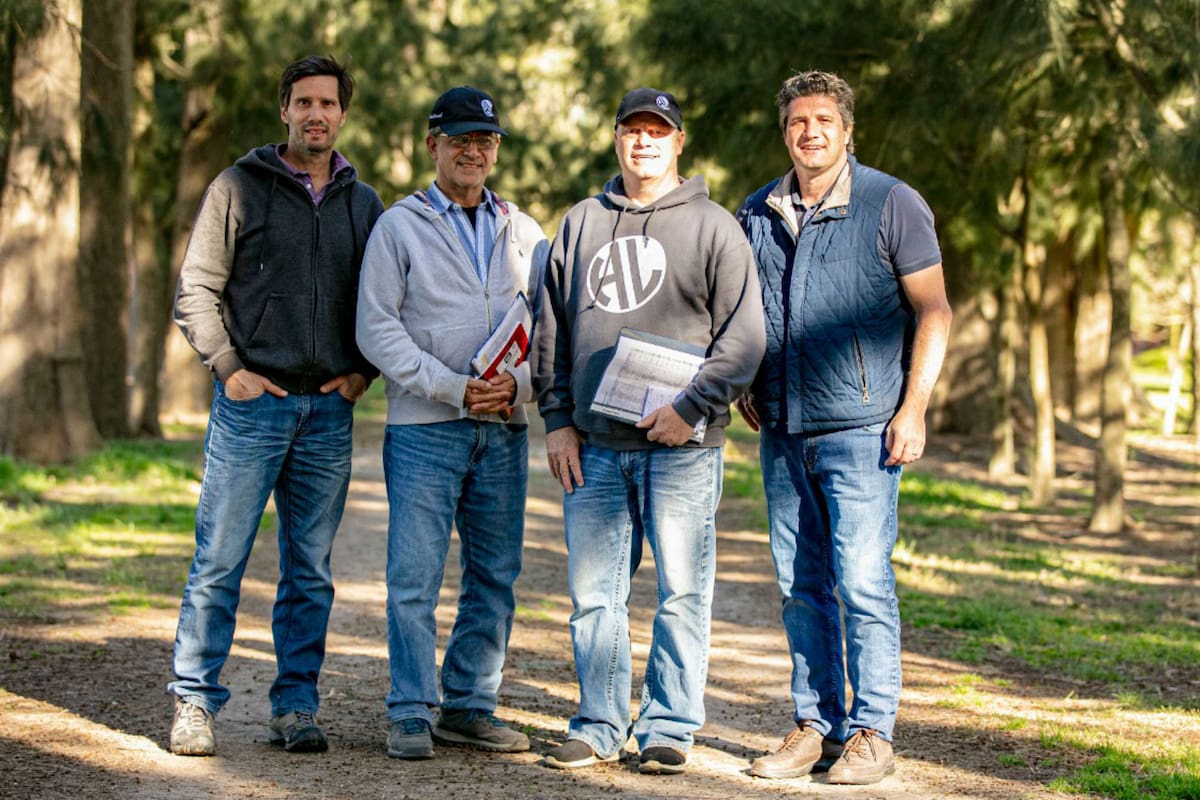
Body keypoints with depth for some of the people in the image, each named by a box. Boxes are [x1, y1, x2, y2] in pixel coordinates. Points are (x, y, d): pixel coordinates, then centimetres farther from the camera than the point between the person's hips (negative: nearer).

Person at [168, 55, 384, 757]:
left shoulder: (364, 204, 13)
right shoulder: (240, 188, 2)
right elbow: (196, 290, 0)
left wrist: (363, 370, 4)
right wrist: (229, 368, -9)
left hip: (329, 410, 3)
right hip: (252, 403, -3)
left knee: (310, 571, 6)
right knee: (220, 561, -4)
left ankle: (297, 705, 13)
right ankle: (196, 703, 3)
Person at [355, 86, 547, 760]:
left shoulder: (523, 231, 13)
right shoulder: (399, 227, 2)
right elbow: (378, 329, -5)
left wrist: (518, 383, -8)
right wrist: (454, 388, -13)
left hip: (504, 429, 4)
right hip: (425, 428, -4)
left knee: (496, 576, 7)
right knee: (415, 577, -5)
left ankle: (470, 706, 17)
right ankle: (413, 714, 2)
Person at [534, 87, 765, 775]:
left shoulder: (713, 227, 3)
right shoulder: (581, 224, 16)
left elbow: (743, 335, -3)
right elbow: (551, 329, 18)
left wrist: (691, 407, -13)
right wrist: (558, 418, 9)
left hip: (682, 447, -3)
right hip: (594, 447, 4)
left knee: (682, 594, -1)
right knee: (594, 594, 5)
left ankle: (668, 728, 8)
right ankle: (599, 727, 14)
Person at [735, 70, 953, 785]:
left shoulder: (893, 204, -2)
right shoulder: (758, 212, 12)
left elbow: (934, 312, -4)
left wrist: (914, 409, -11)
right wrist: (742, 387, 11)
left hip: (861, 429, -5)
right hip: (783, 430, 5)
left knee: (862, 582, -7)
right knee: (801, 585, 8)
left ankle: (872, 732, 1)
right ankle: (815, 725, 16)